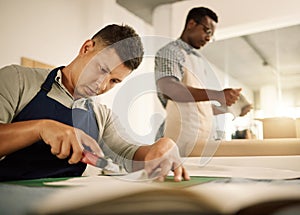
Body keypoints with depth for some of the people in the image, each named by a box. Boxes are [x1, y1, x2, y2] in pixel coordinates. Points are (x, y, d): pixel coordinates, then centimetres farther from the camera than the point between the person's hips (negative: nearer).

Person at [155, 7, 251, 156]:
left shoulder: (201, 61, 22)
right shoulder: (170, 52, -2)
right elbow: (168, 88, -23)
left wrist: (229, 108, 10)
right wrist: (217, 95, -29)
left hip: (204, 140, 7)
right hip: (179, 141, -7)